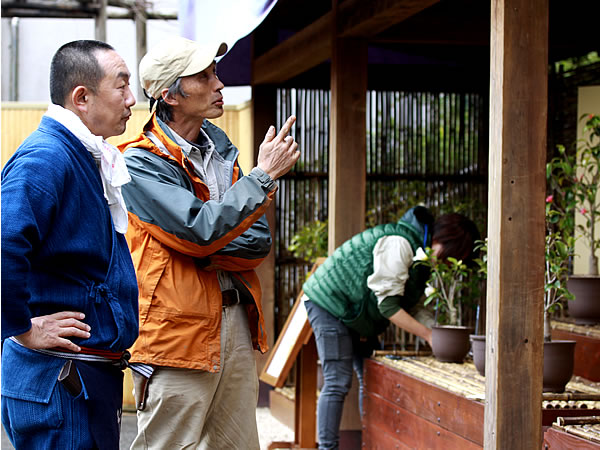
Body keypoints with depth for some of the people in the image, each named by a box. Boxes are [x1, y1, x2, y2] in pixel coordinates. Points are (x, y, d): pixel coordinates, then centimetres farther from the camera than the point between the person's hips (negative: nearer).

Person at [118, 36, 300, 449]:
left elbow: (259, 243, 6)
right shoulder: (142, 163, -8)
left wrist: (206, 251, -12)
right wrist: (263, 176, -16)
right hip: (179, 328, -7)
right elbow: (201, 229, -22)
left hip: (236, 323, 7)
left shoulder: (221, 150, 14)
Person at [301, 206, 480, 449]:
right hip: (330, 302, -10)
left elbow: (412, 306, 5)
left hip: (357, 315, 10)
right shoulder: (399, 243, -26)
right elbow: (388, 303, -26)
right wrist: (428, 335, -25)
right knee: (337, 382, -14)